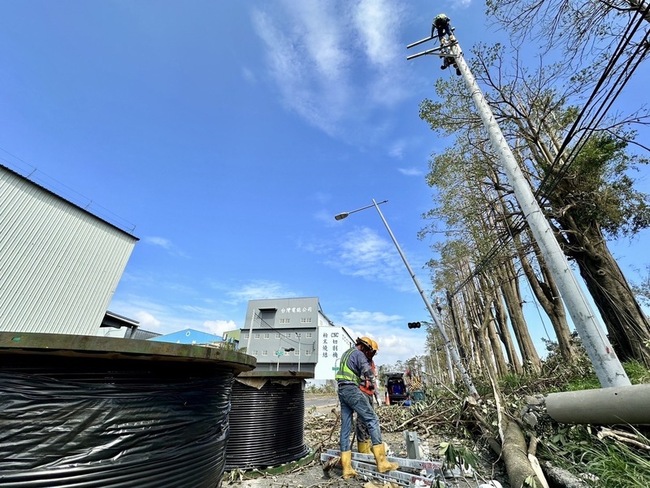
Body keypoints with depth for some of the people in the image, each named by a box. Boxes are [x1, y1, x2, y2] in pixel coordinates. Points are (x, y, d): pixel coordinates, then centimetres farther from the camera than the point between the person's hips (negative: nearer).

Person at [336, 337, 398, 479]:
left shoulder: (346, 353, 21)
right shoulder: (359, 354, -6)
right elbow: (368, 370, -18)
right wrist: (369, 379, 4)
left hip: (342, 390, 9)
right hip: (352, 389, -9)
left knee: (345, 427, 8)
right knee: (372, 420, -5)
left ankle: (347, 469, 12)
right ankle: (382, 462, -6)